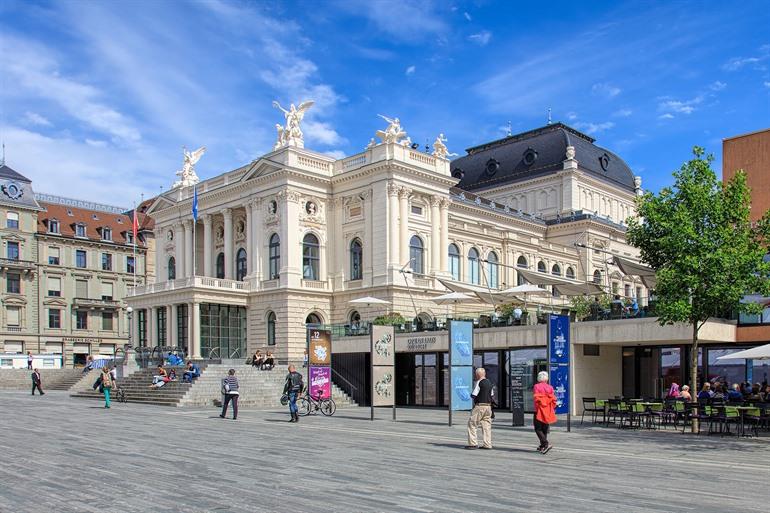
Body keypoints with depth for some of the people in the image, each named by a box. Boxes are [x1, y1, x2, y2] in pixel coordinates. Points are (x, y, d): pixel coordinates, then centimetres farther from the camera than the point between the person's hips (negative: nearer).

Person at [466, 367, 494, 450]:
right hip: (488, 406, 7)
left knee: (472, 424, 0)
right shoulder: (489, 382, 12)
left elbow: (473, 395, -12)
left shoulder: (478, 383, -12)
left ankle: (473, 443, -3)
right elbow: (492, 396, 17)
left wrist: (471, 393, 8)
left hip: (479, 406, -7)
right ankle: (487, 444, 6)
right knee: (486, 425, 9)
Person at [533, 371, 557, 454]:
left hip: (539, 412, -5)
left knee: (538, 429, 0)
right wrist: (552, 410, 10)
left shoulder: (536, 387, -6)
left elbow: (536, 398, -13)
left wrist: (537, 409, -7)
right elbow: (553, 400, 2)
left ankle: (546, 444, -17)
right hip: (548, 412, 5)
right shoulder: (550, 387, 4)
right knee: (545, 429, 14)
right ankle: (542, 446, 20)